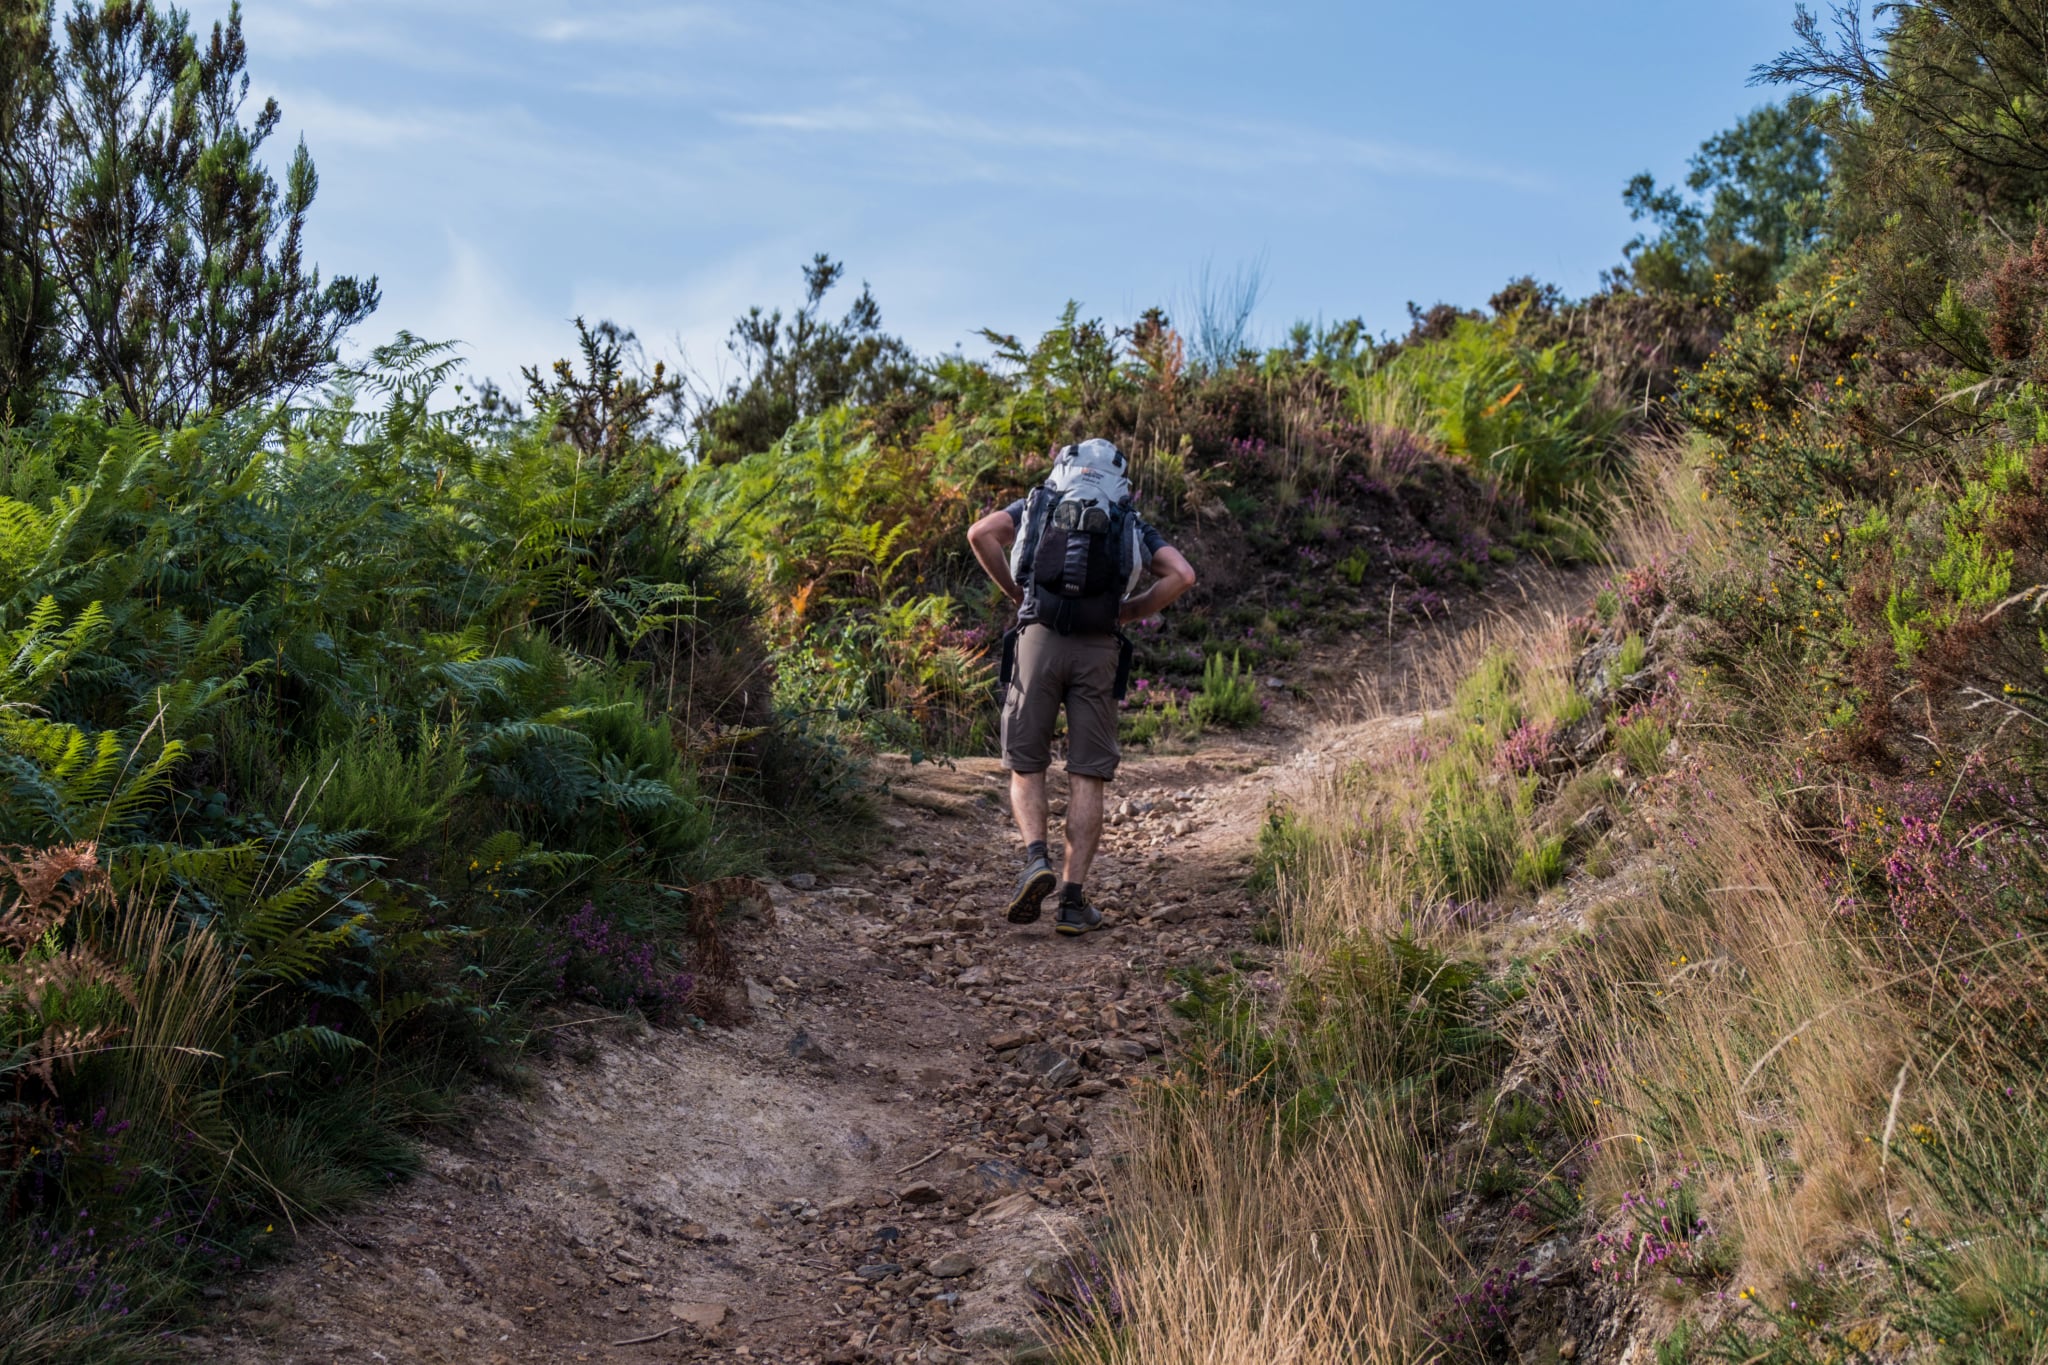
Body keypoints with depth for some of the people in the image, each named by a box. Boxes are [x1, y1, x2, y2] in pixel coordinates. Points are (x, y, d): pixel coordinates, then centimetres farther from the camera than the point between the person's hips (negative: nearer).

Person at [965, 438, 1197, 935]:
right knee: (1087, 779, 4)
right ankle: (1073, 899, 0)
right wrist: (1127, 612, 15)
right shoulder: (1131, 526, 22)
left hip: (1039, 638, 0)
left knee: (1025, 767, 10)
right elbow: (1182, 574, 6)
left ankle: (1037, 859, -13)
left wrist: (1015, 591, 12)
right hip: (1099, 648, 1)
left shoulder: (1036, 506, 20)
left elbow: (981, 533, 1)